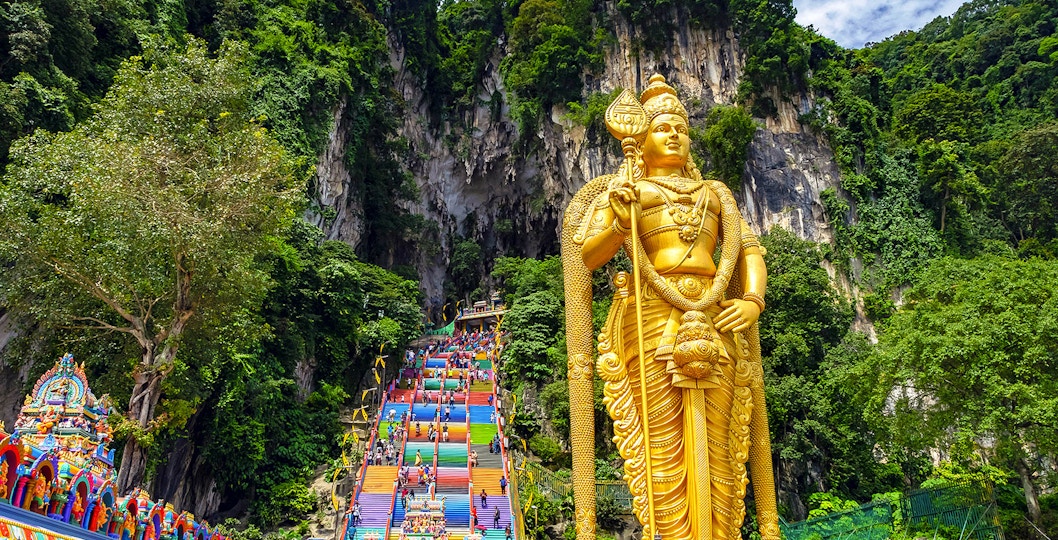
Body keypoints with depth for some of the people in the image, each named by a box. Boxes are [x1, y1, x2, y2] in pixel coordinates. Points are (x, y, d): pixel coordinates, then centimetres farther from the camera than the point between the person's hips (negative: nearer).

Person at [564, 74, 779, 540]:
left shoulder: (714, 193, 23)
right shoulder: (625, 191, 12)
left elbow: (748, 250, 16)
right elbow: (585, 257, 1)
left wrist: (752, 300, -1)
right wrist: (619, 221, -15)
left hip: (715, 323, 4)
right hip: (653, 323, -3)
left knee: (715, 446, 0)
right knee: (665, 445, -8)